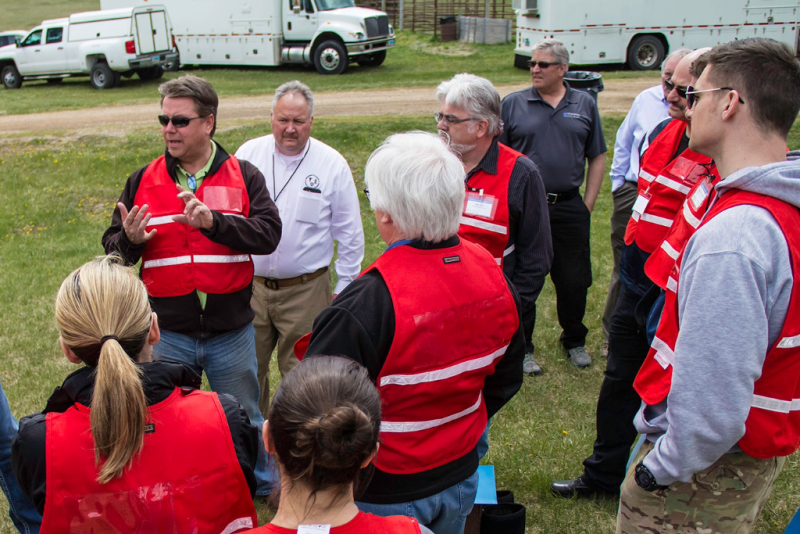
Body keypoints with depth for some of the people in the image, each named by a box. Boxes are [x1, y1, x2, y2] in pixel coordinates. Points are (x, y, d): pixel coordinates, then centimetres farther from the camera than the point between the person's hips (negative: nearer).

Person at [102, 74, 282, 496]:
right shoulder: (143, 180, 1)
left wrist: (213, 222, -31)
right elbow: (112, 247, 3)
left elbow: (268, 234, -17)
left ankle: (262, 489, 43)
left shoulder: (242, 177, -4)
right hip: (167, 333, 1)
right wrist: (129, 240, -20)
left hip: (232, 330, -1)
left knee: (244, 420, 19)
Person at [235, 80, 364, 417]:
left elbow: (350, 234, 1)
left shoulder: (332, 164, -5)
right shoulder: (248, 154, 1)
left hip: (306, 291, -2)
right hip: (249, 285, 3)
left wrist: (344, 290, 1)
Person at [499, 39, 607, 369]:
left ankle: (574, 341, 31)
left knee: (574, 280, 9)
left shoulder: (584, 105, 8)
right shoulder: (512, 104, 2)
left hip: (569, 209, 2)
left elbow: (597, 158, 11)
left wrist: (588, 205, 4)